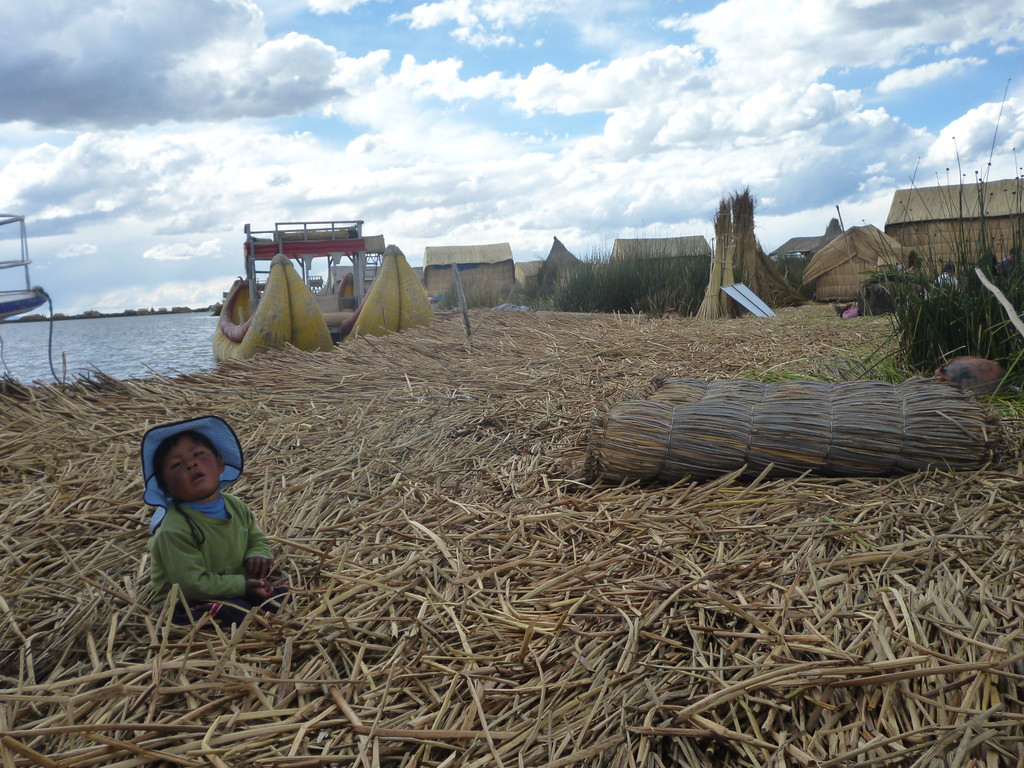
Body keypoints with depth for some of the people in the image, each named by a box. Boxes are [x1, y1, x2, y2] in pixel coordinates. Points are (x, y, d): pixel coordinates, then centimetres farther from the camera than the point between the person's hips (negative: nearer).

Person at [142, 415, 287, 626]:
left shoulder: (237, 507, -1)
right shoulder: (174, 530, -26)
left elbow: (258, 540, 12)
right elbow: (192, 583, -27)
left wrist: (257, 555, -13)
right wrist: (242, 585, -26)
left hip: (236, 587, 7)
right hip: (183, 603, -7)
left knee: (279, 594, -3)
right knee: (237, 613, -30)